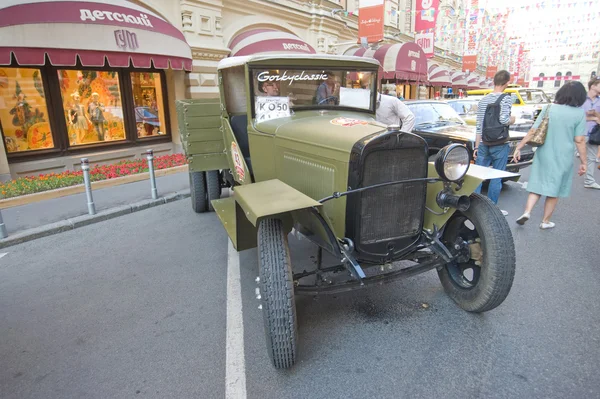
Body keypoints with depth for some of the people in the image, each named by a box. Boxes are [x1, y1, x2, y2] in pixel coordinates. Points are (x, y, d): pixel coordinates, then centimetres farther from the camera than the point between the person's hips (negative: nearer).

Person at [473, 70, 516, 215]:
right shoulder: (506, 98, -7)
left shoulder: (483, 100, 8)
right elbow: (503, 119, -22)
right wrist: (512, 119, 2)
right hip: (499, 144, -4)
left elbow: (478, 125, 8)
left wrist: (477, 146, 13)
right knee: (496, 178, 4)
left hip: (483, 144, 4)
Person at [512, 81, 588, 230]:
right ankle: (546, 221, 18)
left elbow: (532, 131, -5)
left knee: (538, 185, 13)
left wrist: (518, 148, 2)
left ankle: (527, 212, -5)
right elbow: (579, 140, -8)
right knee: (554, 190, 10)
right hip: (563, 159, -1)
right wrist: (583, 162, 0)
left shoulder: (549, 108, -2)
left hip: (544, 155, 1)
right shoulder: (580, 114, -7)